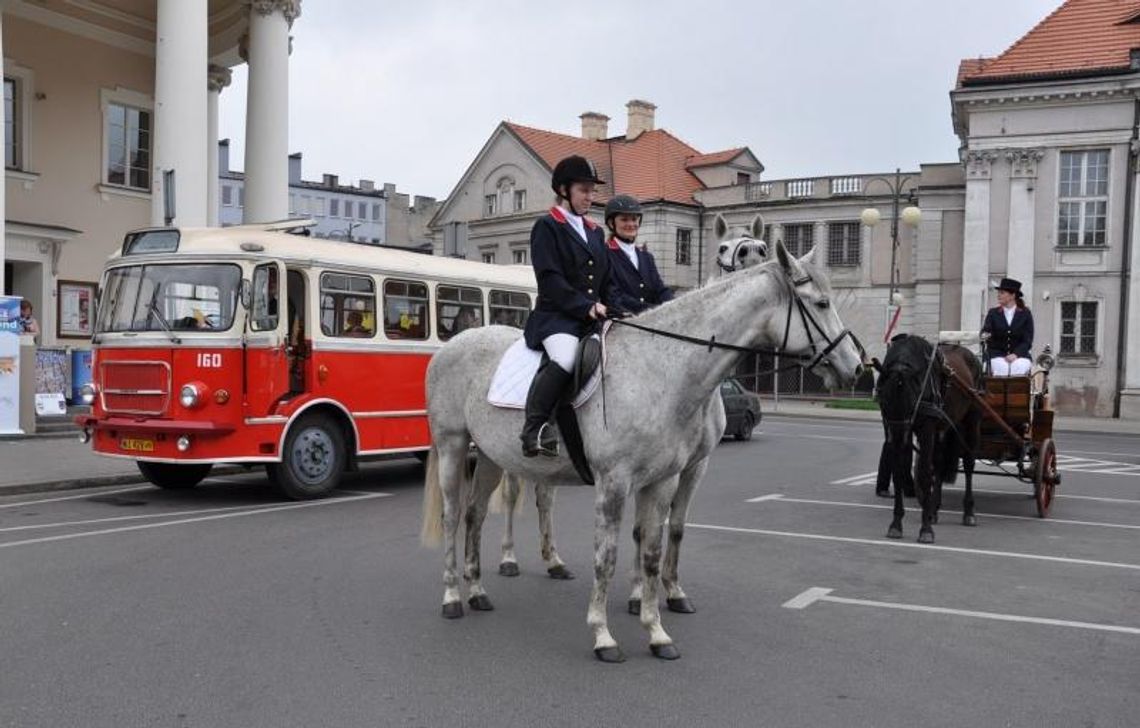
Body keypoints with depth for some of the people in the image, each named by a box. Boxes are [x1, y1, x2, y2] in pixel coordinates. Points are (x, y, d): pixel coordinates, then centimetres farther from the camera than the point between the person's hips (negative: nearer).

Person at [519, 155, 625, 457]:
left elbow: (608, 282, 22)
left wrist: (615, 314, 4)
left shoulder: (595, 232, 23)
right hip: (556, 316, -7)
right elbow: (550, 279, -10)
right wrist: (586, 306, -19)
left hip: (594, 319, 8)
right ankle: (534, 429, -26)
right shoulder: (547, 227, 2)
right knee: (565, 358, -36)